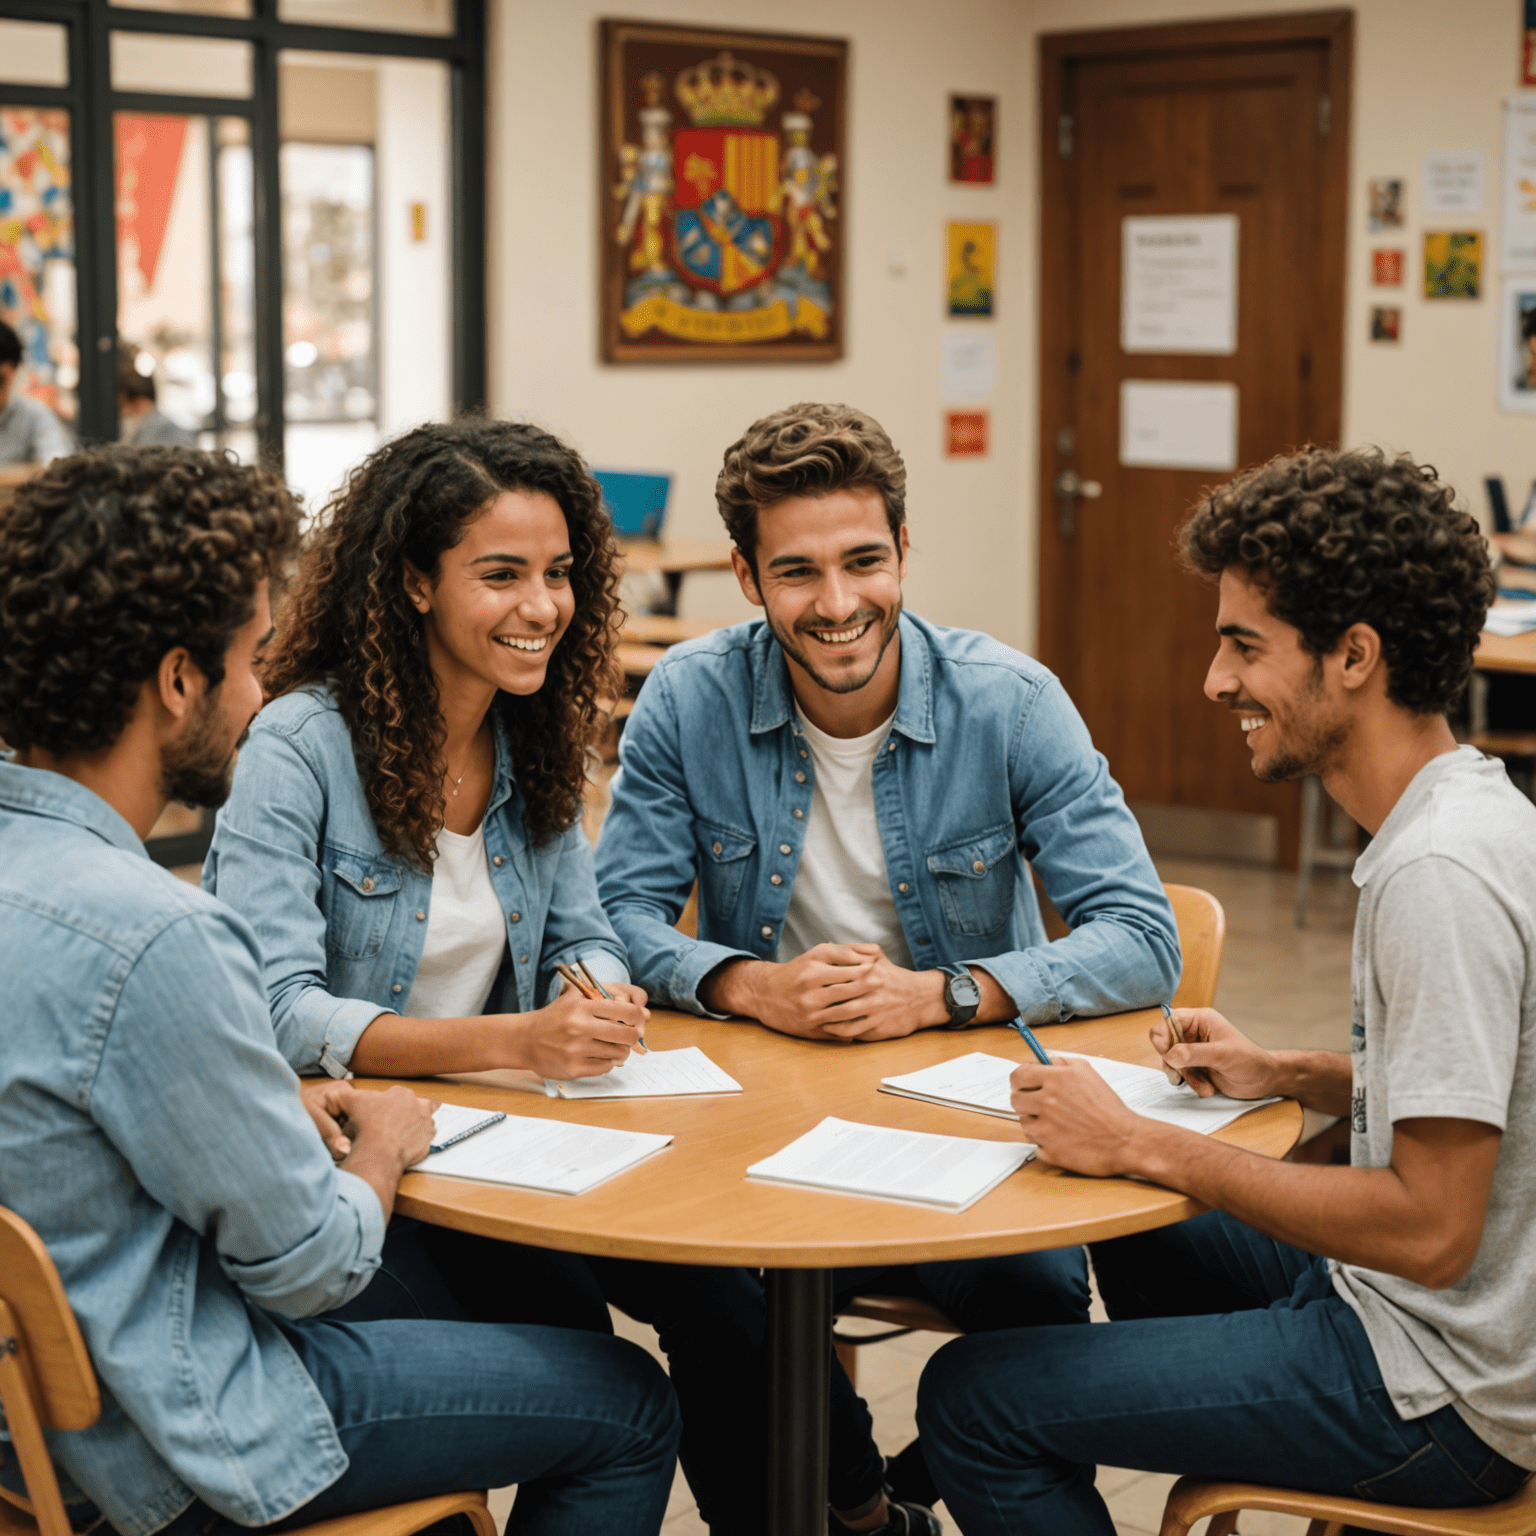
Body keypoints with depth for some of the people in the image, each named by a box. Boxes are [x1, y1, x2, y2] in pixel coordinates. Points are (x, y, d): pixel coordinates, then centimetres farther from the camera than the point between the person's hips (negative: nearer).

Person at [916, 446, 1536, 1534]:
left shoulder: (1437, 873, -27)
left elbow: (1431, 1228, -29)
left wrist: (1142, 1146, -23)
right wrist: (1286, 1074, 5)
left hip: (1439, 1393, -10)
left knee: (971, 1399, -7)